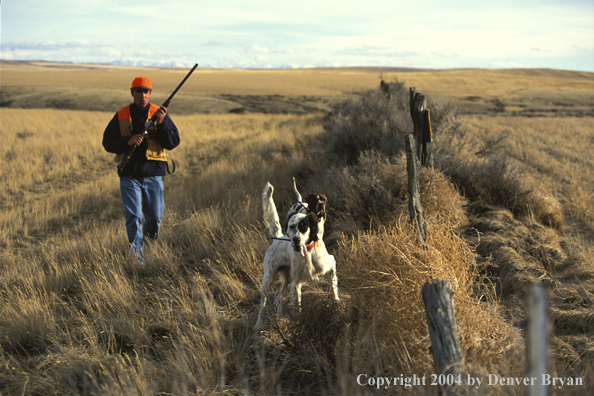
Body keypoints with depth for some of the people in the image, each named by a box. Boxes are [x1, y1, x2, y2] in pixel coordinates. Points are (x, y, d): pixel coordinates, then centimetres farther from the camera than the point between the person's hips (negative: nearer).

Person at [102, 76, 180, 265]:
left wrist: (162, 123, -20)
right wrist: (127, 142, -15)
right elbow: (108, 143, 3)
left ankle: (149, 233, 38)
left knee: (154, 215, 9)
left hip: (153, 174, 1)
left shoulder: (159, 114, 3)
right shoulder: (121, 116, 3)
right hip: (129, 175, -1)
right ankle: (137, 249, -4)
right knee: (133, 215, -10)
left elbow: (173, 142, -4)